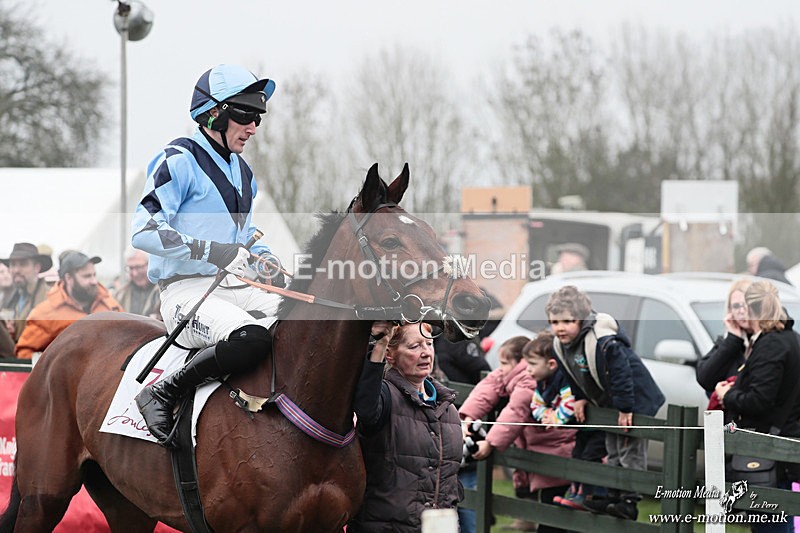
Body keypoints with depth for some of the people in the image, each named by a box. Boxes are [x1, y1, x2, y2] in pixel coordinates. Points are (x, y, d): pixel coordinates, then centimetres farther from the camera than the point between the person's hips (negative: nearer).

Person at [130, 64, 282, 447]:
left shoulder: (241, 171, 20)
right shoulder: (179, 162, -7)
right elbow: (144, 232, -16)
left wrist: (264, 259, 10)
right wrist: (215, 252, -22)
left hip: (236, 289, 8)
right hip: (187, 291, -8)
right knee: (252, 338, -36)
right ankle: (160, 395, -21)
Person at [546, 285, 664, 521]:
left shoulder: (605, 344, -33)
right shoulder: (560, 346, -4)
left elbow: (621, 373, -32)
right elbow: (573, 376, 13)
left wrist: (625, 408, -29)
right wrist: (579, 398, 8)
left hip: (635, 401, -9)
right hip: (610, 404, 9)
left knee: (630, 452, -7)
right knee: (613, 451, 16)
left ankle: (629, 501, -5)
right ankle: (614, 495, 25)